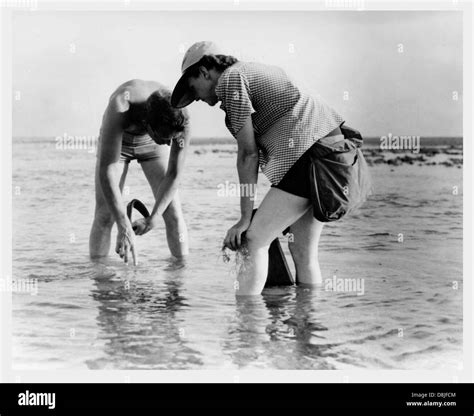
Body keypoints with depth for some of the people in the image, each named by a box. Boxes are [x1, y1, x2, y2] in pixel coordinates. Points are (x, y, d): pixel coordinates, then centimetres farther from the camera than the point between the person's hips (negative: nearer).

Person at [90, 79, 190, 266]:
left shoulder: (179, 119, -36)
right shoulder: (120, 107, -44)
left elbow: (173, 175, -24)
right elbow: (106, 172, -45)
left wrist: (153, 220, -30)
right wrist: (124, 228, -49)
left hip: (151, 144, 2)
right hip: (116, 139, -2)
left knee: (173, 213, -9)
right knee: (104, 214, -12)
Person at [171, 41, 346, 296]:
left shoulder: (231, 78, -2)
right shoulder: (256, 70, 26)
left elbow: (248, 153, -8)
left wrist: (245, 219, -6)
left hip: (306, 154, -9)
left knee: (254, 242, -5)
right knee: (303, 253, 12)